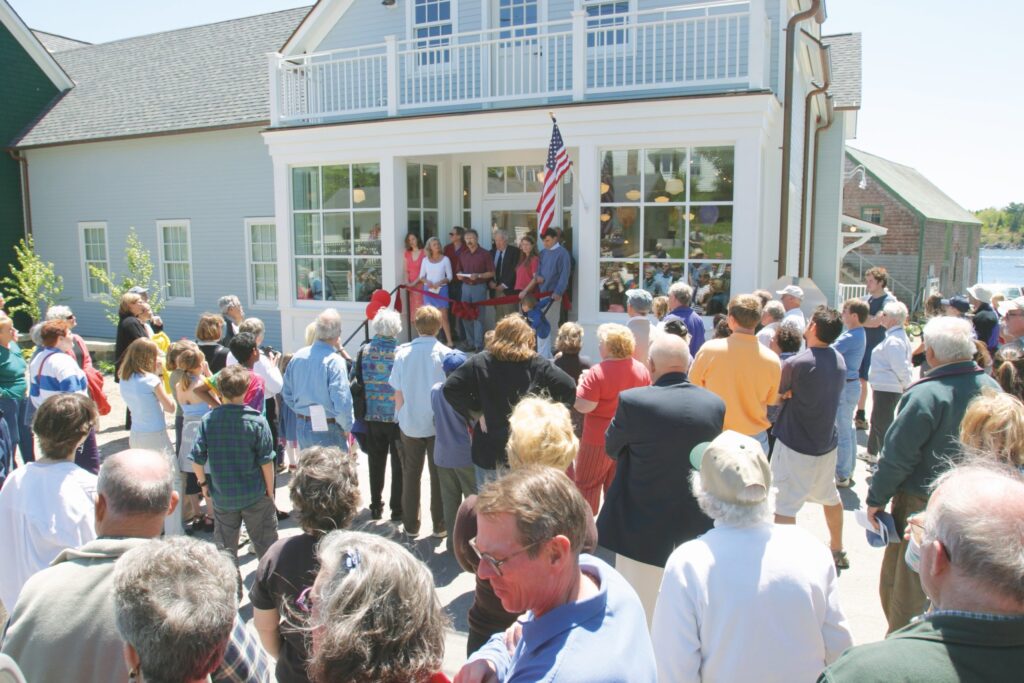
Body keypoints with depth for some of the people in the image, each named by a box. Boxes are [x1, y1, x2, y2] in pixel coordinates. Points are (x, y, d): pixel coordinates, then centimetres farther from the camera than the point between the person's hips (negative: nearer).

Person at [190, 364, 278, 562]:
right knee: (265, 542, 13)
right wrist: (270, 491, 2)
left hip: (222, 496, 2)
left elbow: (196, 460, -5)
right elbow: (266, 462, -10)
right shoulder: (257, 421, -14)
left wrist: (203, 483, 12)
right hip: (255, 496, -2)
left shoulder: (208, 420, -9)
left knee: (225, 547, 17)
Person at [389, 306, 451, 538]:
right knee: (438, 475, 9)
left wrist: (402, 416, 11)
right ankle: (440, 526, 15)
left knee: (411, 475, 13)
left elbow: (398, 393, -1)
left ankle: (411, 525, 21)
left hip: (410, 423, 2)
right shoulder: (445, 354, -10)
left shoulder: (402, 353, -5)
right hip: (438, 424, -1)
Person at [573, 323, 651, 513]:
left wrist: (581, 383, -7)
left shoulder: (598, 372, -21)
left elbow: (583, 406, -23)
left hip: (599, 438, -6)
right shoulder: (642, 369, -2)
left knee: (586, 484, 9)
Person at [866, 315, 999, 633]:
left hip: (922, 504, -7)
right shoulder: (991, 387, -1)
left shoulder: (926, 395, -22)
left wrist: (876, 498, -6)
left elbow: (898, 456, -18)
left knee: (902, 584, 7)